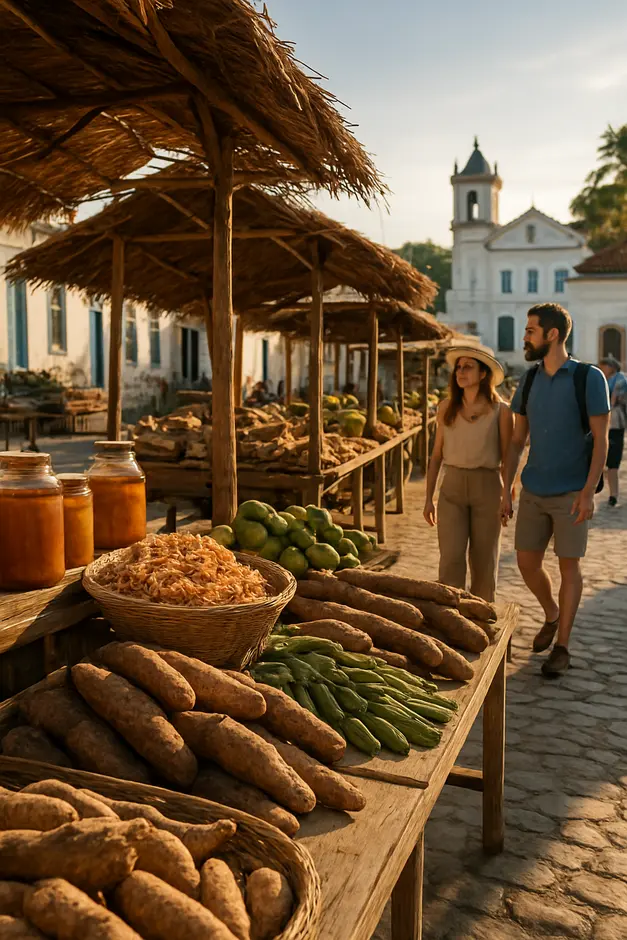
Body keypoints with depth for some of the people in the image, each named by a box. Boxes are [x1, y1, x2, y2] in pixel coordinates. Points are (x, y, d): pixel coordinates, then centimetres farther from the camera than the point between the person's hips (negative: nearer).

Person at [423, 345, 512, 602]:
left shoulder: (500, 411, -4)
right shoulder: (447, 407, 4)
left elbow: (507, 459, 0)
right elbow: (437, 455, 9)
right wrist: (429, 498, 7)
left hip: (487, 487, -2)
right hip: (452, 487, 2)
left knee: (483, 562, 7)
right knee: (451, 560, -9)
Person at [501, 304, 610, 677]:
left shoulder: (590, 378, -11)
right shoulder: (529, 380, 4)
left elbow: (601, 440, -11)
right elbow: (517, 440, 7)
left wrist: (588, 492, -19)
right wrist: (506, 490, 4)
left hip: (572, 493, -5)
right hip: (534, 493, 5)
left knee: (569, 566, 2)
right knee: (528, 563, 7)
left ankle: (562, 647, 14)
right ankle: (552, 616, 35)